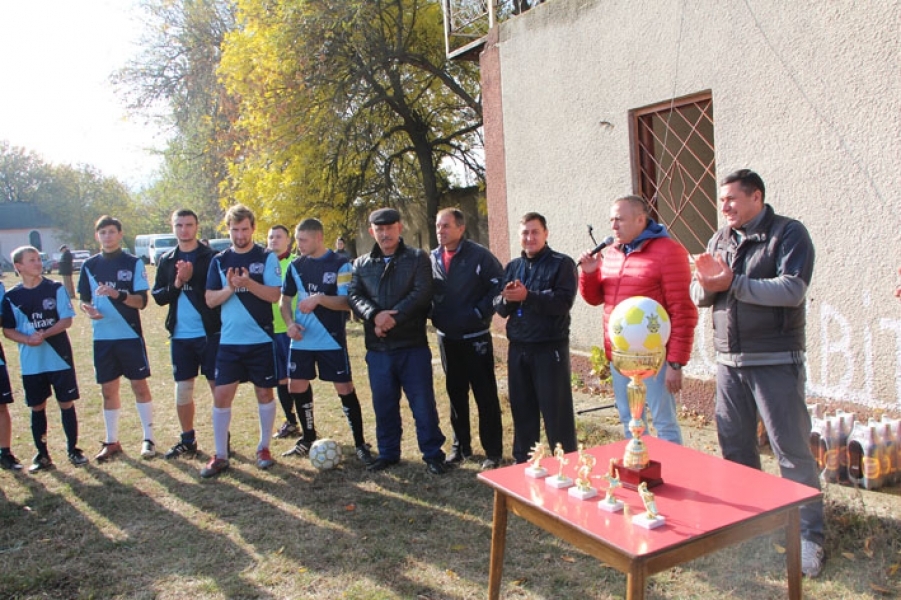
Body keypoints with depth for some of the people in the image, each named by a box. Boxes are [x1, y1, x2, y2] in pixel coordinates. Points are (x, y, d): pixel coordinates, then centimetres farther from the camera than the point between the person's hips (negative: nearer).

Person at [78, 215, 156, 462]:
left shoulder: (134, 263, -3)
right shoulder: (90, 265, 7)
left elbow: (142, 301, -8)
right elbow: (84, 299, 12)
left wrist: (118, 295, -25)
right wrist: (88, 309, -11)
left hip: (130, 335, -3)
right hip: (102, 338, 3)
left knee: (139, 385, 1)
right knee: (108, 389, 10)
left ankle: (148, 438, 12)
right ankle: (112, 441, 21)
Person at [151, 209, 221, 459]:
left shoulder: (211, 257, -4)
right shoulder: (166, 260, 10)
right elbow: (158, 296, 6)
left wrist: (190, 279, -19)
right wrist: (176, 284, -12)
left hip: (209, 333, -4)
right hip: (180, 335, 5)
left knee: (217, 386, 2)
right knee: (183, 389, 11)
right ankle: (187, 440, 25)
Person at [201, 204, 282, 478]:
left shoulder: (267, 257, -1)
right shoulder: (219, 260, 7)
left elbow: (274, 295, -10)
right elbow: (210, 299, 3)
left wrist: (248, 283, -25)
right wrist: (230, 288, -15)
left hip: (261, 339, -2)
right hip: (229, 340, 2)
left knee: (264, 392, 7)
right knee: (222, 395, 1)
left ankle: (264, 448, 23)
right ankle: (220, 455, 12)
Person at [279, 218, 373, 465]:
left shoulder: (340, 264, -7)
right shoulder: (296, 265, 7)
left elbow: (347, 302, -13)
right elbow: (285, 299, 14)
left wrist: (319, 298, -27)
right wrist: (289, 323, -4)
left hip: (332, 340, -5)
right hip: (301, 339, 5)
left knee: (345, 389, -3)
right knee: (296, 387, 9)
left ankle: (360, 444, 9)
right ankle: (308, 438, 29)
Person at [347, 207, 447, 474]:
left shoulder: (417, 258, 2)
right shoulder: (361, 264, 12)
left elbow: (422, 293, -11)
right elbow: (354, 296, -1)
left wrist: (393, 317, -20)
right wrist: (375, 315, -20)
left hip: (413, 345, -3)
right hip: (377, 347, 3)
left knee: (423, 402, 1)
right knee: (383, 404, 12)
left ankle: (433, 454, 14)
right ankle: (388, 453, 27)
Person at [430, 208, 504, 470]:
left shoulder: (479, 255, -11)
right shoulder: (432, 258, 5)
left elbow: (499, 286, -12)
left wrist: (480, 313, -16)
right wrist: (433, 315, 0)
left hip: (475, 337, -5)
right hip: (446, 338, 5)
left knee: (486, 396, 1)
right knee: (456, 394, 15)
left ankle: (493, 452, 11)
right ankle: (461, 446, 28)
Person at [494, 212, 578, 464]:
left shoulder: (561, 264, -3)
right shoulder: (512, 267, 15)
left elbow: (563, 301, -17)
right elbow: (499, 307, 9)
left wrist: (526, 296, -23)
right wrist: (506, 298, -13)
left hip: (550, 348, -5)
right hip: (517, 348, 6)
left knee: (556, 409, -1)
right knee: (521, 407, 14)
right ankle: (523, 460, 27)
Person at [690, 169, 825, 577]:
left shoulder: (788, 233, -6)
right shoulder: (720, 239, 13)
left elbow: (792, 290, -19)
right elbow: (699, 296, 10)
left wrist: (732, 284, -18)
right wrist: (706, 283, -13)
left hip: (775, 362, -6)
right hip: (728, 360, 6)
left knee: (792, 449, -2)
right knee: (735, 448, 11)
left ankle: (809, 535, 9)